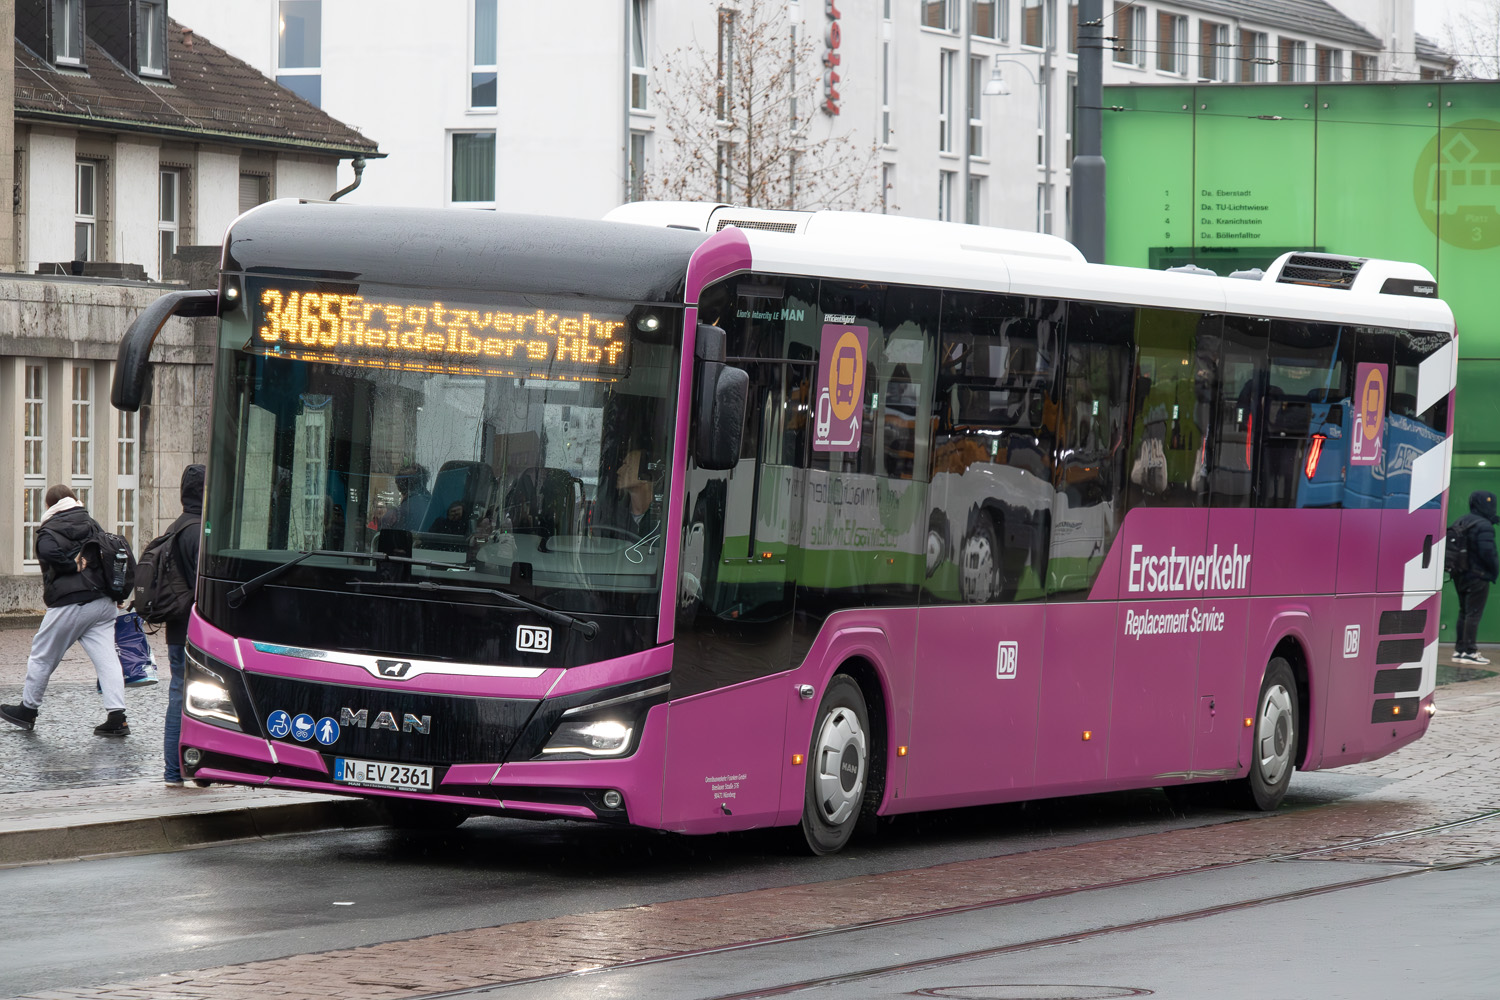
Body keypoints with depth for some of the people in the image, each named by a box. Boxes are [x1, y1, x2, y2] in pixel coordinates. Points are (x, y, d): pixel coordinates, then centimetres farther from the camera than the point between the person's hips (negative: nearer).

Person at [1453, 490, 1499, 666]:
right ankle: (1469, 651, -5)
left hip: (1460, 576, 8)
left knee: (1464, 612, 15)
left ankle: (1459, 650, 17)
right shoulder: (1483, 526, -16)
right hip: (1478, 577, -8)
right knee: (1474, 614, -5)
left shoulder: (1459, 523, 12)